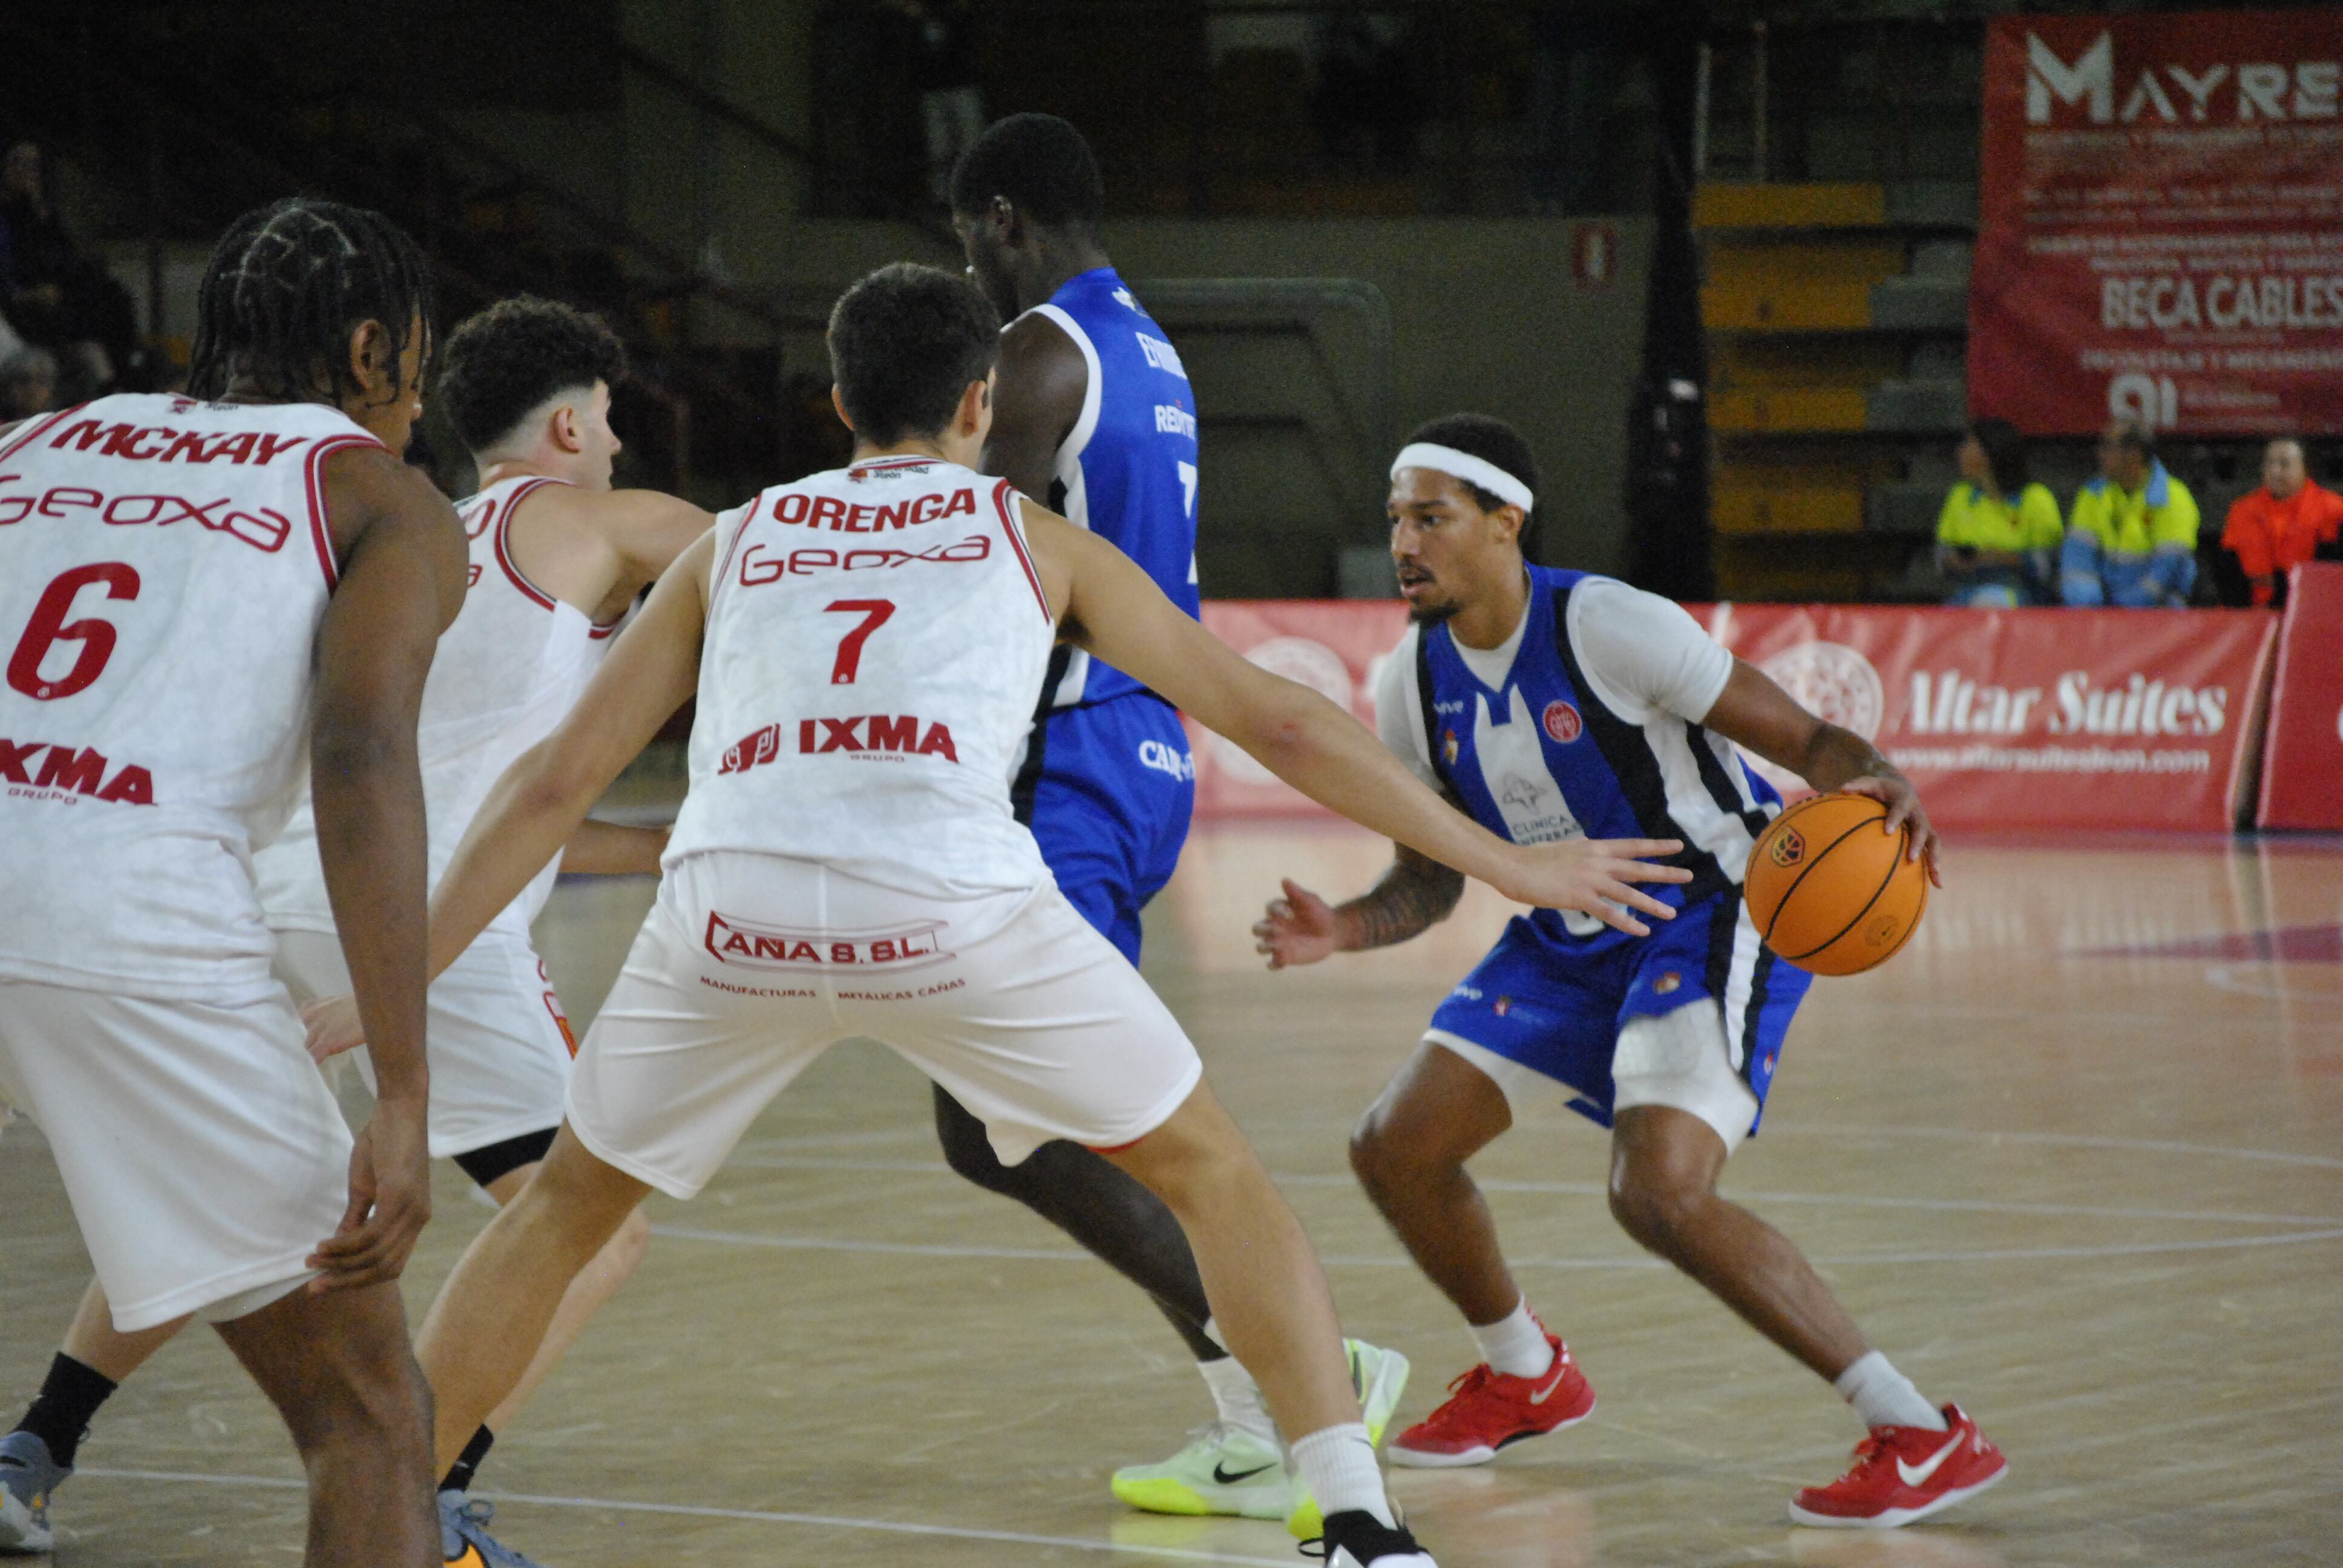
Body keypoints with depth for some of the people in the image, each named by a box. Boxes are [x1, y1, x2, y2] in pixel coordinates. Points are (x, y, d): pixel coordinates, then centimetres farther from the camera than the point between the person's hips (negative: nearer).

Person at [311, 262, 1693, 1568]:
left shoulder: (735, 544, 29)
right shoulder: (1035, 539, 25)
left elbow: (557, 780, 26)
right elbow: (1277, 721, 24)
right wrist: (1507, 865, 29)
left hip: (735, 911, 2)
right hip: (954, 907, -2)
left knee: (569, 1202, 26)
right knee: (1216, 1173, 17)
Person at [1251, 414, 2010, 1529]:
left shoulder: (1606, 627, -23)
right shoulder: (1414, 684, -2)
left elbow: (1805, 740, -19)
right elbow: (1431, 877, 8)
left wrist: (1877, 783, -42)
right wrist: (1342, 931, -12)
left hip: (1718, 915, -8)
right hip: (1572, 940, 8)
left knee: (1659, 1190, -28)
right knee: (1396, 1148, 7)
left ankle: (1921, 1434, -24)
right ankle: (1524, 1375, 34)